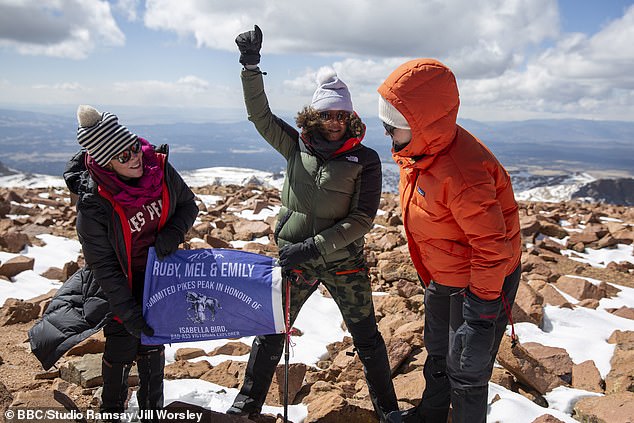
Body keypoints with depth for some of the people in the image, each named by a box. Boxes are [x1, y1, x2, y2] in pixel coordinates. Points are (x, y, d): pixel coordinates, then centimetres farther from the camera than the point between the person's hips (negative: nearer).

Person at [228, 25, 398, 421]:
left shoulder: (365, 159, -10)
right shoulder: (297, 146, -2)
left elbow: (362, 219, -15)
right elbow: (260, 114, -8)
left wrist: (313, 247, -20)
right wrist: (251, 65, -21)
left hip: (344, 264, -2)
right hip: (294, 259, 3)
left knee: (367, 337, 11)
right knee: (270, 333, 14)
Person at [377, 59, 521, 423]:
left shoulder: (461, 173, -37)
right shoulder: (420, 150, -6)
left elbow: (492, 246, -32)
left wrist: (482, 308, -25)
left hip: (482, 280, -9)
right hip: (443, 277, 10)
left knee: (466, 370, 9)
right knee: (438, 353, 28)